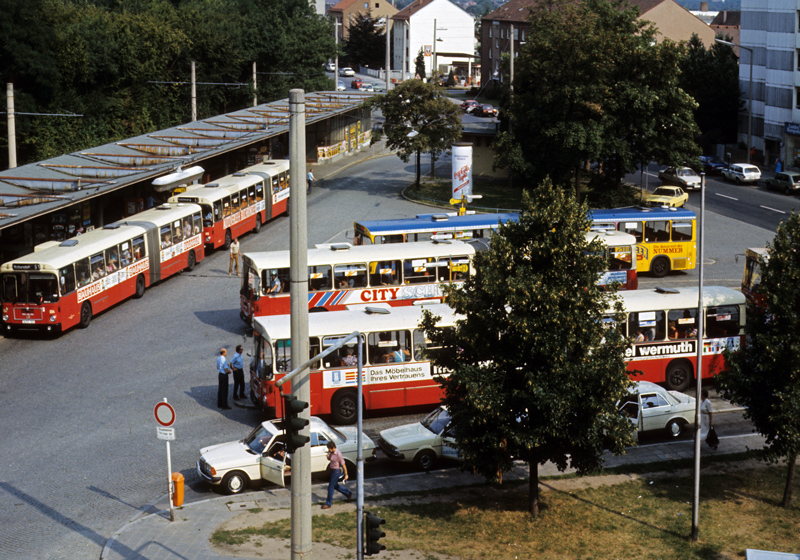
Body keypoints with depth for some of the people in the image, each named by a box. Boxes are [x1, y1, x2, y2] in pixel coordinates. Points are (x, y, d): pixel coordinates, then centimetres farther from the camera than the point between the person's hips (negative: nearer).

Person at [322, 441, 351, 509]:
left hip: (337, 471, -9)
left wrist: (346, 474, -14)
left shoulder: (338, 454, -24)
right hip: (332, 470, 9)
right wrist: (328, 456, -8)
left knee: (330, 487, -5)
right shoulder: (331, 452, 0)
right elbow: (329, 459, 17)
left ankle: (328, 504, 2)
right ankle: (348, 493, 38)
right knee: (335, 486, 22)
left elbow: (343, 464, -19)